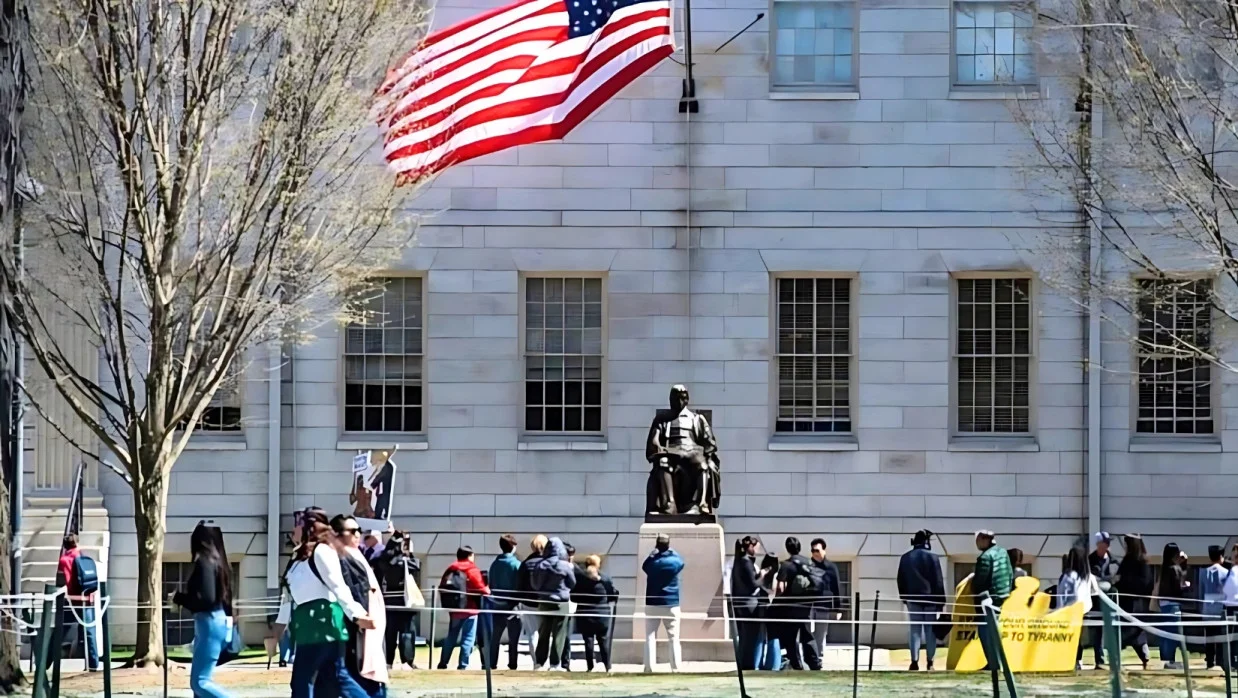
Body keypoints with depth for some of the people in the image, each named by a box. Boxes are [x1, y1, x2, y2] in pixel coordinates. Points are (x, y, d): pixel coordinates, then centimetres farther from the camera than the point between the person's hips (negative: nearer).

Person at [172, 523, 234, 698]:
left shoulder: (204, 562, -13)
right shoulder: (216, 560, 13)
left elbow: (206, 598, -20)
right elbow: (216, 595, 11)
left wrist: (178, 598, -8)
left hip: (210, 622, -10)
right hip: (215, 621, 10)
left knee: (199, 681, -11)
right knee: (200, 679, 12)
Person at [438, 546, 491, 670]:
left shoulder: (450, 570, 7)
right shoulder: (472, 570, -10)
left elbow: (442, 588, 6)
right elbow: (481, 590, -15)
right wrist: (487, 591, 6)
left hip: (454, 610, 6)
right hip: (470, 610, -6)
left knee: (451, 638, 16)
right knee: (468, 639, 0)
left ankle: (442, 664, 18)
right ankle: (462, 666, -5)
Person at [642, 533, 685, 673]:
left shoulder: (652, 562, -4)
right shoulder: (676, 561, -3)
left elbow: (644, 566, 17)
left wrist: (653, 553, 16)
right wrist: (671, 552, 28)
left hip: (652, 605, 0)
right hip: (672, 605, 0)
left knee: (650, 637, 3)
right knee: (674, 638, 3)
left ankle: (649, 667, -6)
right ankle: (676, 667, -4)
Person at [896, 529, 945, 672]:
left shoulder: (905, 558, 4)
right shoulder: (932, 557, -8)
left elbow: (901, 580, 8)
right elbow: (938, 581, -7)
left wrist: (904, 597, 18)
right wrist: (941, 601, -2)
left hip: (913, 598, 3)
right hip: (930, 598, -3)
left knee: (914, 630, 4)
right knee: (930, 630, 4)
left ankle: (915, 661, -4)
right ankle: (930, 662, 2)